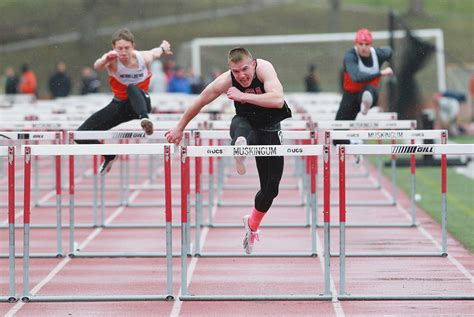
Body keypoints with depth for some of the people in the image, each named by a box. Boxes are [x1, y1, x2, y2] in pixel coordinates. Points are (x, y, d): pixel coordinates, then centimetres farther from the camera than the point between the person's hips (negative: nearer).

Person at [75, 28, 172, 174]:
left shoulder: (144, 57, -16)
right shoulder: (112, 60, -22)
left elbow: (156, 52, 10)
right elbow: (97, 66, -47)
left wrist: (163, 48, 34)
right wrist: (105, 60, -71)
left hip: (141, 102, -2)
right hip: (120, 104, 2)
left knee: (132, 88, -39)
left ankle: (144, 118, -62)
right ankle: (109, 157, 20)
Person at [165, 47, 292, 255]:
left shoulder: (264, 68, -27)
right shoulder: (225, 81, -22)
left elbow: (278, 100, -41)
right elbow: (199, 102, -6)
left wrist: (243, 96, -44)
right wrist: (179, 128, 3)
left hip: (269, 130, 0)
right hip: (245, 124, 0)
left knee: (270, 188, 3)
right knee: (239, 125, -41)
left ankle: (252, 224, 30)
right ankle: (240, 147, -76)